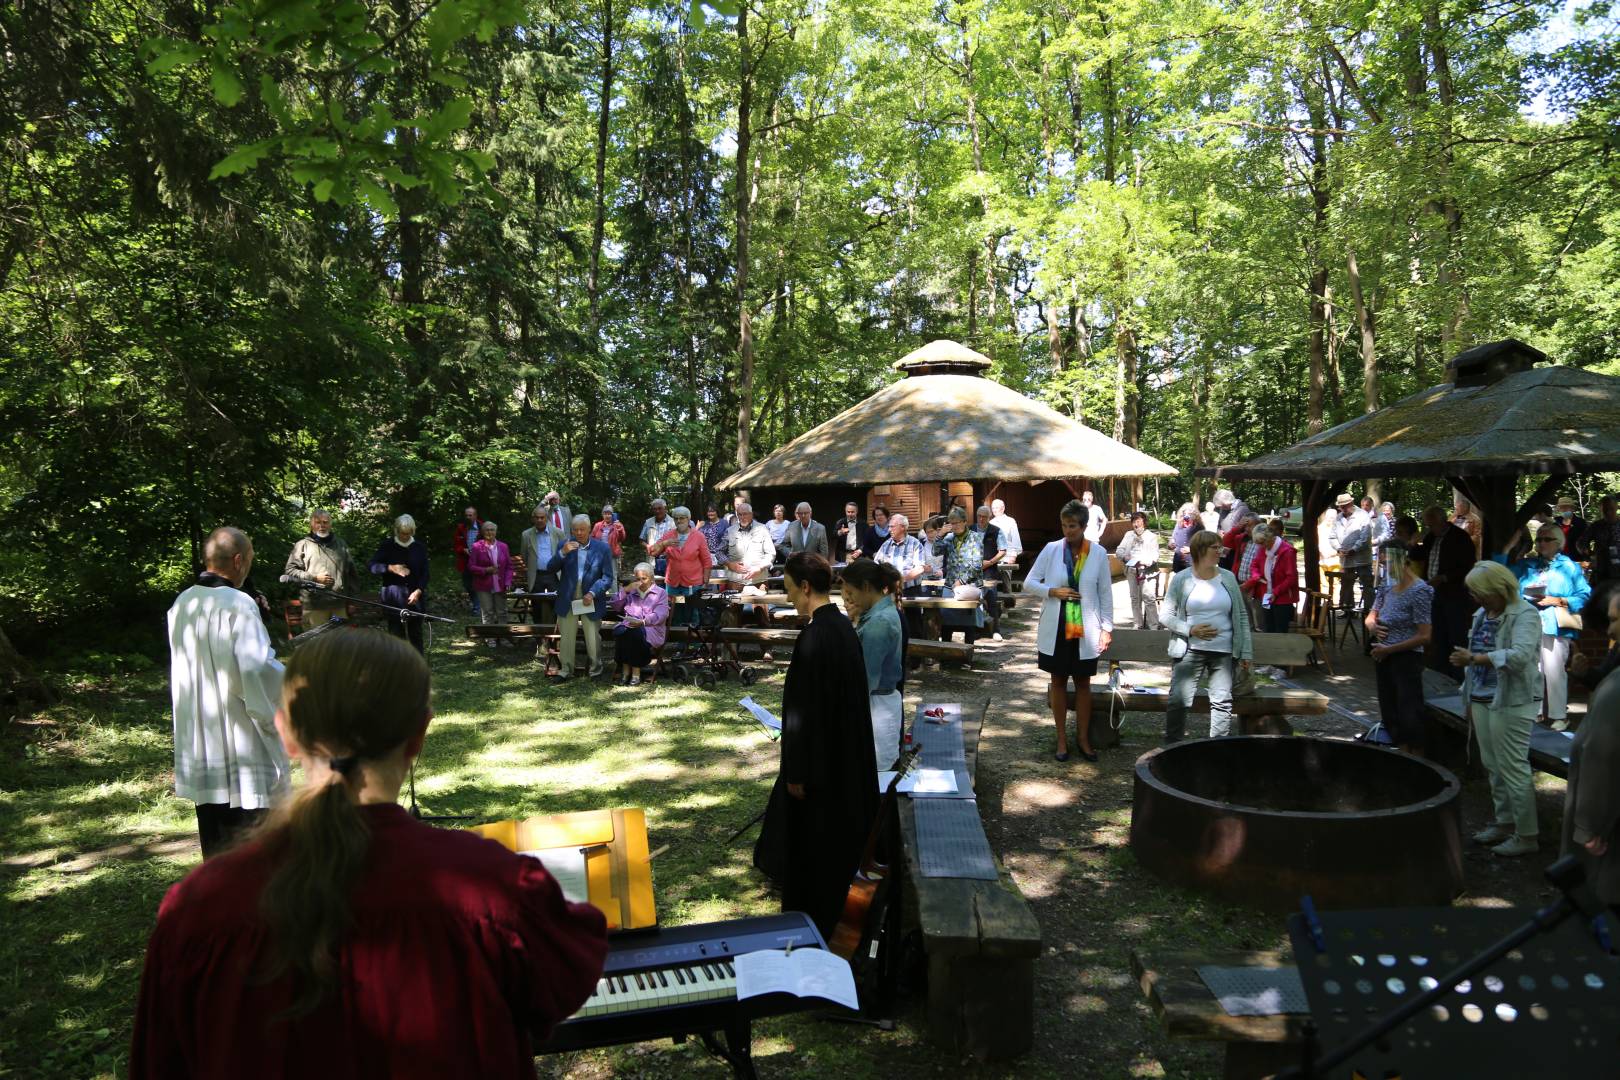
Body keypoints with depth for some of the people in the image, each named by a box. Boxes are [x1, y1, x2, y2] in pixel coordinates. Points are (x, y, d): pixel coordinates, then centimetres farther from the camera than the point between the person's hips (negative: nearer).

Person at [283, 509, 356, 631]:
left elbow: (351, 571, 20)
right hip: (314, 605, -3)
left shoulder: (340, 543, 17)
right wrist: (315, 578, -9)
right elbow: (290, 571, 0)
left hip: (339, 604, 3)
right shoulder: (303, 545, 5)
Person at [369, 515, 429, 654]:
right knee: (396, 634, -3)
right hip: (394, 599, -2)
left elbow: (425, 573, 4)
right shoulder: (387, 546, 3)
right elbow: (373, 566, -2)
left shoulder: (420, 548, 8)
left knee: (416, 634, 4)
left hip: (415, 597, 2)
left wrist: (418, 591, -10)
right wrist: (391, 568, -20)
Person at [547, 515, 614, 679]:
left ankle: (596, 670, 20)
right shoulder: (565, 546, 3)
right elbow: (552, 569, -2)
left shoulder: (602, 548, -3)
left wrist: (592, 593, -16)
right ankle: (566, 670, 19)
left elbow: (607, 577, -4)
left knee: (593, 638, 6)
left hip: (591, 600, -2)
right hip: (568, 600, 2)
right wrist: (563, 553, -19)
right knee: (566, 637, 8)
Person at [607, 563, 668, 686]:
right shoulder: (631, 593, 28)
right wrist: (625, 590, 3)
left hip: (650, 629, -3)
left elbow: (661, 615, -3)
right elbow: (614, 606, 15)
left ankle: (636, 673, -32)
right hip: (629, 625, 3)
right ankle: (625, 669, -27)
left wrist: (643, 622, -20)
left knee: (635, 632, -37)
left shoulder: (660, 593, 15)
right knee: (619, 631, -32)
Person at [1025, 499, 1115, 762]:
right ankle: (1062, 738, 19)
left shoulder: (1098, 553, -3)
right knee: (1058, 681, 8)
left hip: (1085, 630, 0)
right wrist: (1052, 592, -14)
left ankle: (1083, 738, 21)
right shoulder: (1051, 549, -3)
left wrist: (1107, 628, -1)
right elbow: (1029, 583, 2)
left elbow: (1106, 593, 2)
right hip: (1055, 629, 1)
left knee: (1083, 682, 9)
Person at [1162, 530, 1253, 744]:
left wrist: (1246, 652, 5)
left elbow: (1241, 615, 10)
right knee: (1178, 702, -6)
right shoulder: (1181, 579, -1)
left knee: (1222, 703, 4)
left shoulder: (1228, 578, 7)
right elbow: (1166, 615, 1)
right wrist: (1190, 630, -15)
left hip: (1224, 653, 3)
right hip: (1190, 652, -2)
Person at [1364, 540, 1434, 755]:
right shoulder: (1387, 586, 7)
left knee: (1410, 716, -2)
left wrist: (1389, 649, -16)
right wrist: (1372, 625, -6)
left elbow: (1424, 636, -17)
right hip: (1383, 657, 8)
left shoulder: (1419, 591, -15)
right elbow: (1371, 615, 17)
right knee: (1390, 714, 15)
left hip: (1406, 659, -8)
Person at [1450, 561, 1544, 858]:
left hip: (1511, 703, -8)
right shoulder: (1482, 615, 12)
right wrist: (1469, 700, 17)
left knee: (1513, 768, -3)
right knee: (1492, 766, 14)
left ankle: (1526, 836, 6)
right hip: (1482, 699, 8)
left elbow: (1520, 655, -28)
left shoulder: (1525, 616, -12)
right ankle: (1504, 823, 27)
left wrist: (1474, 659, -36)